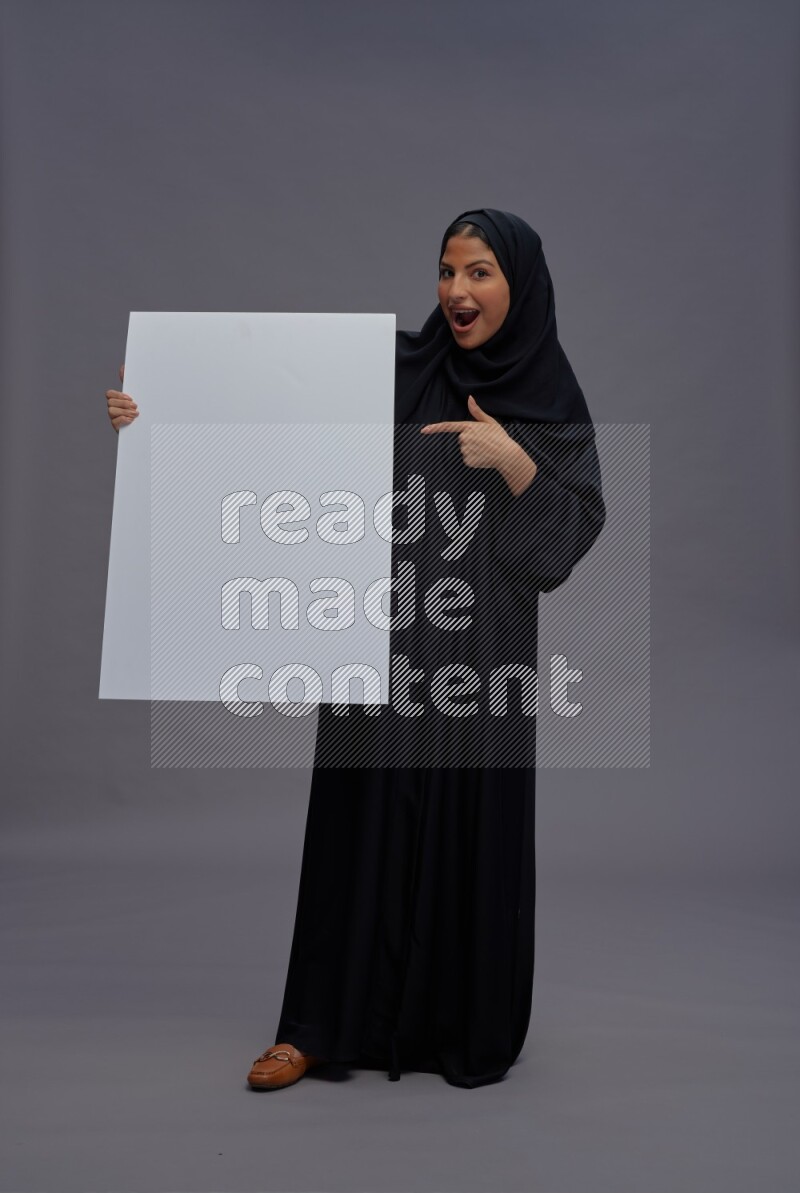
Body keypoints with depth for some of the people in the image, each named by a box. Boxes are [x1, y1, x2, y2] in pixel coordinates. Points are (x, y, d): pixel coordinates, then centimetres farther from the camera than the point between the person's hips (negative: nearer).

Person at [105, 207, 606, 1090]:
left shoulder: (554, 408, 2)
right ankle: (323, 1023, 22)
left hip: (478, 659, 0)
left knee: (470, 839, 7)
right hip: (379, 648, 1)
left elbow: (572, 534, -5)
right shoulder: (392, 373, 2)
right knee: (360, 830, 7)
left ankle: (469, 1028, 28)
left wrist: (513, 461, -21)